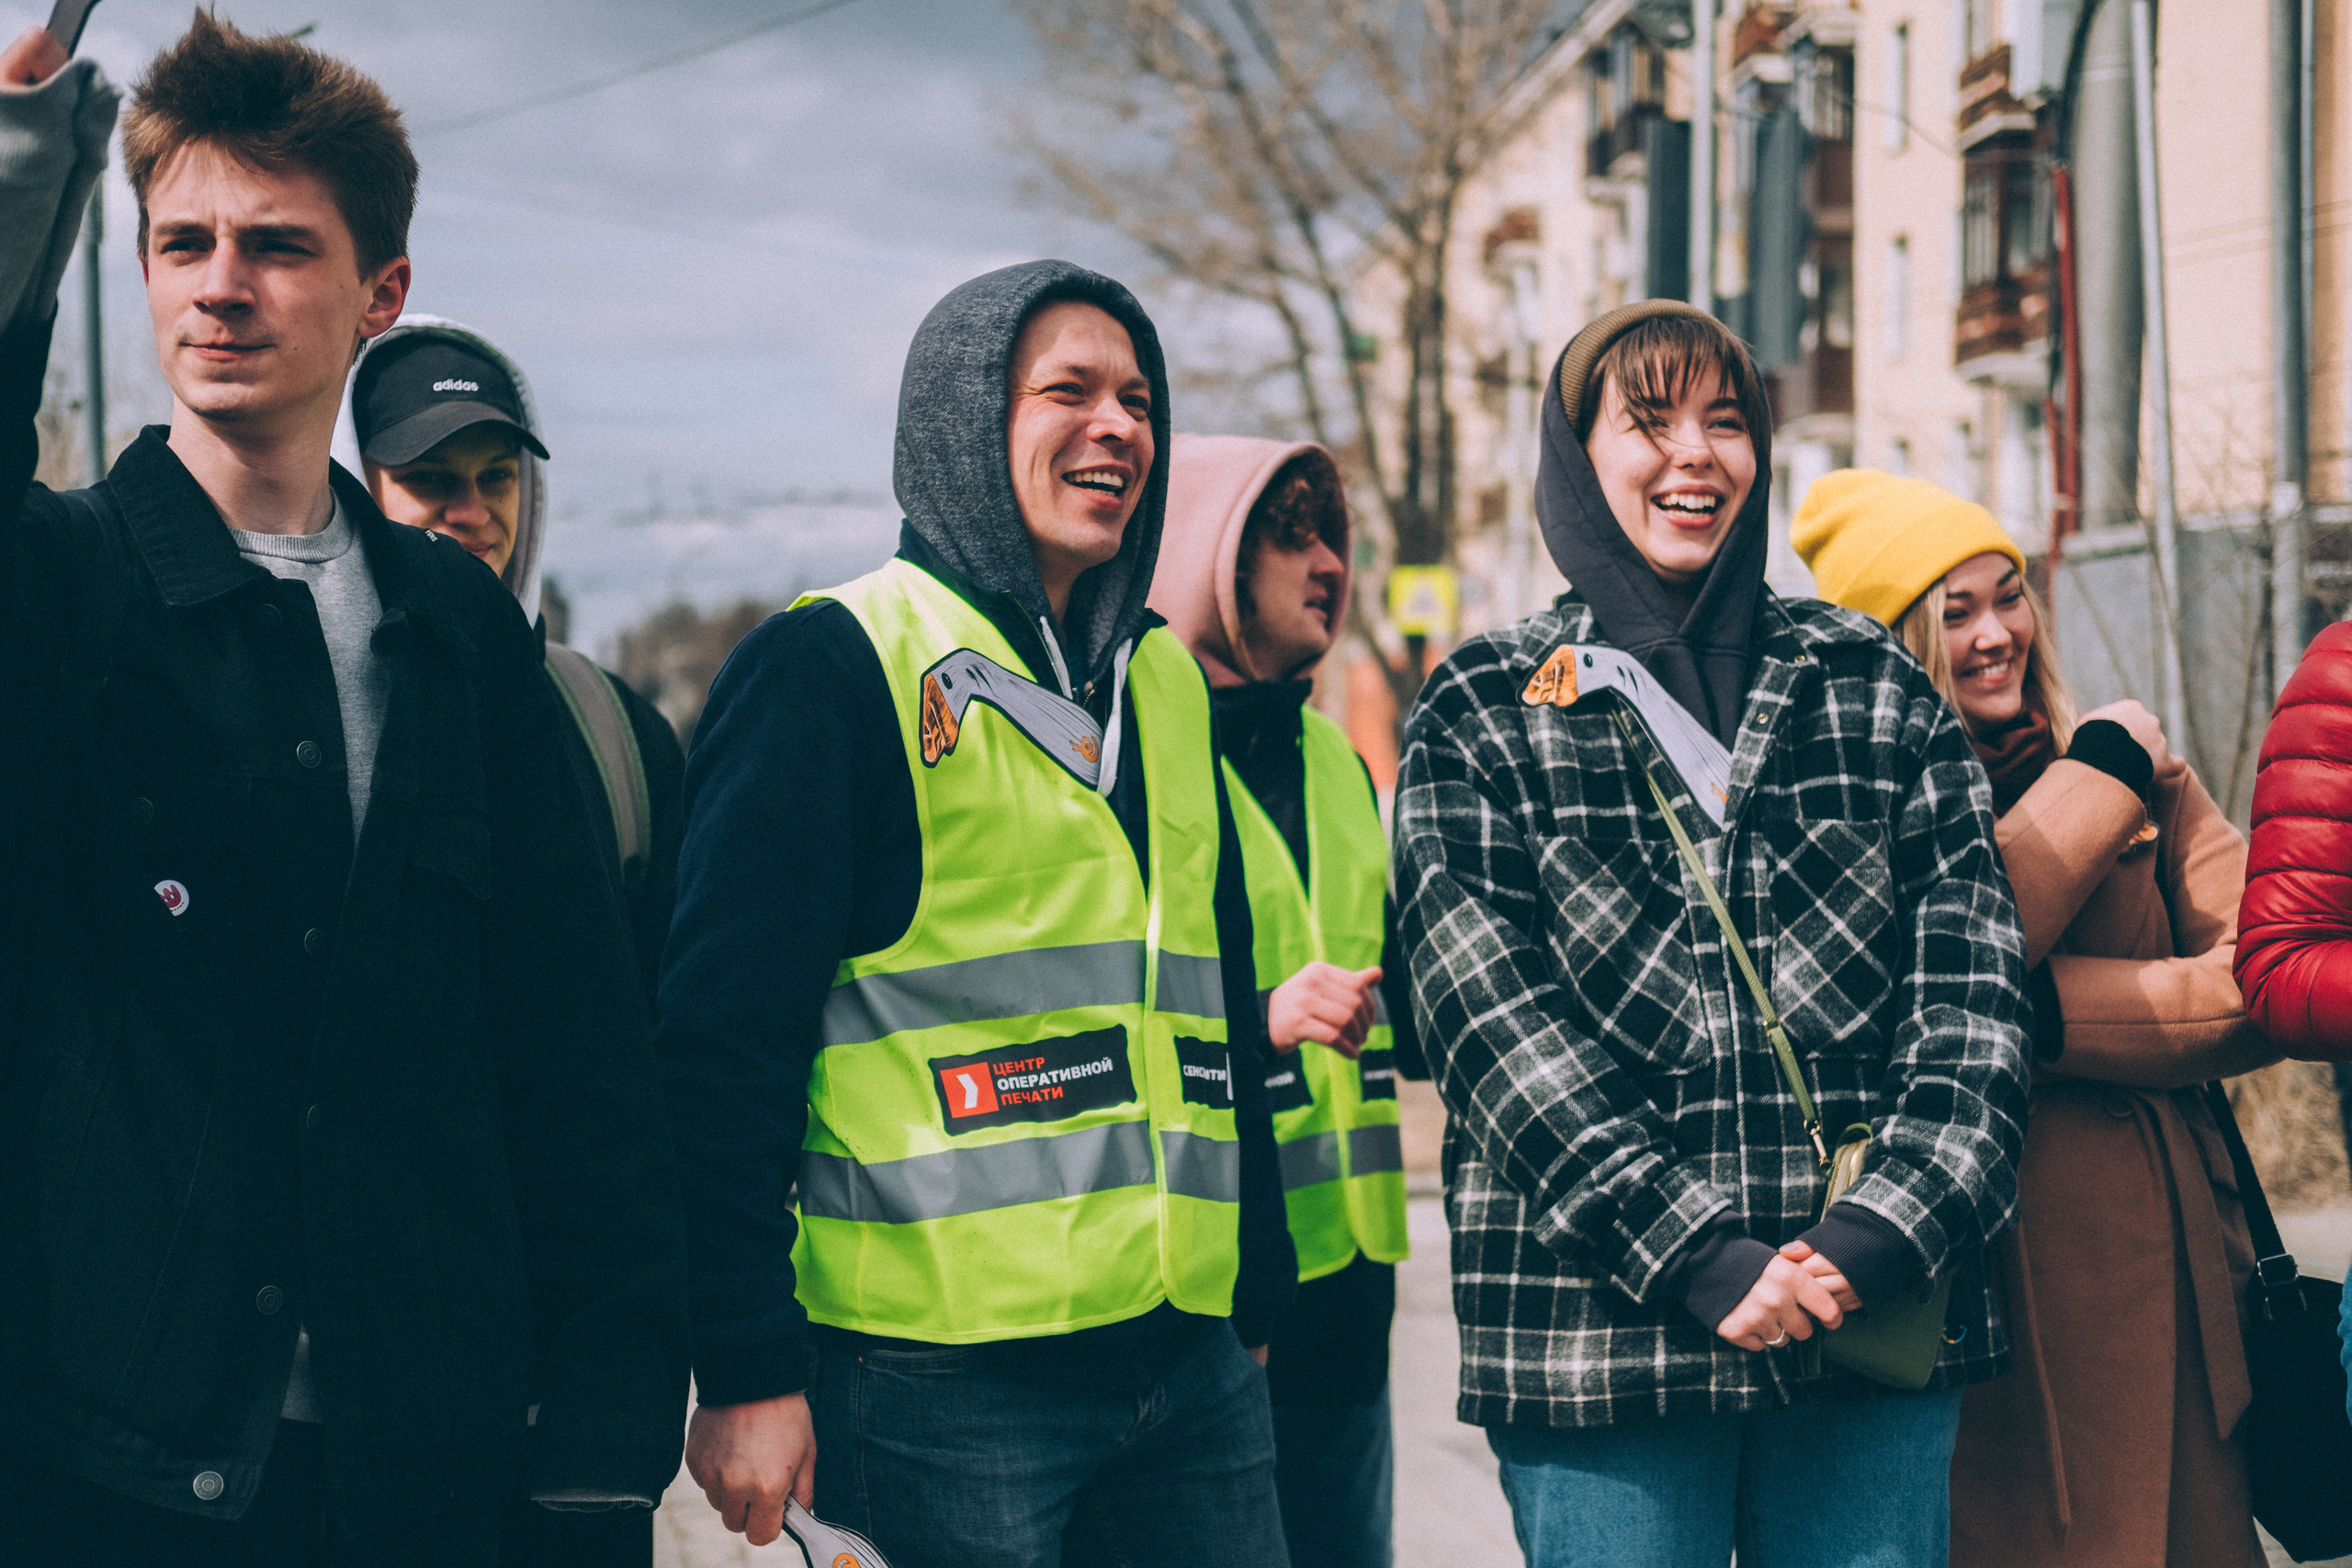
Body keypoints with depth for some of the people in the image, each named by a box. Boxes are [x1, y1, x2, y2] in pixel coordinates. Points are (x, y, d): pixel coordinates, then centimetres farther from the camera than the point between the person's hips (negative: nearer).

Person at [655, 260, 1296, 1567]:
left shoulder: (1167, 685, 16)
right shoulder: (828, 669, -5)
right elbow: (725, 1038, -10)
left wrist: (1257, 1300, 19)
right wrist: (748, 1367, -15)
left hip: (1188, 1358, 6)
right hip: (944, 1377, -6)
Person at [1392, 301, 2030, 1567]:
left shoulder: (1876, 689, 13)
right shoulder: (1480, 716, 5)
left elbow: (1972, 987, 4)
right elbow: (1495, 1027, -6)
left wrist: (1884, 1239, -10)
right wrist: (1701, 1261, -15)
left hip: (1883, 1321, 2)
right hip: (1596, 1327, -2)